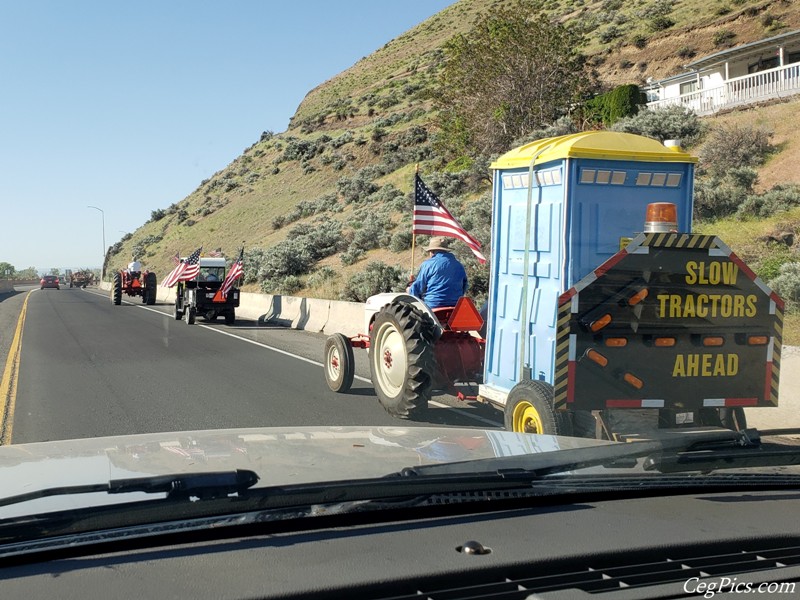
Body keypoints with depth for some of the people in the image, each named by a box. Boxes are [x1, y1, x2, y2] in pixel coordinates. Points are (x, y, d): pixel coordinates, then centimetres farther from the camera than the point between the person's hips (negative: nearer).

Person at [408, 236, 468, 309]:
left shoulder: (427, 265, -2)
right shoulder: (459, 266, 13)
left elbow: (417, 289, 2)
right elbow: (464, 289, 20)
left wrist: (410, 290, 24)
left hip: (432, 307, -5)